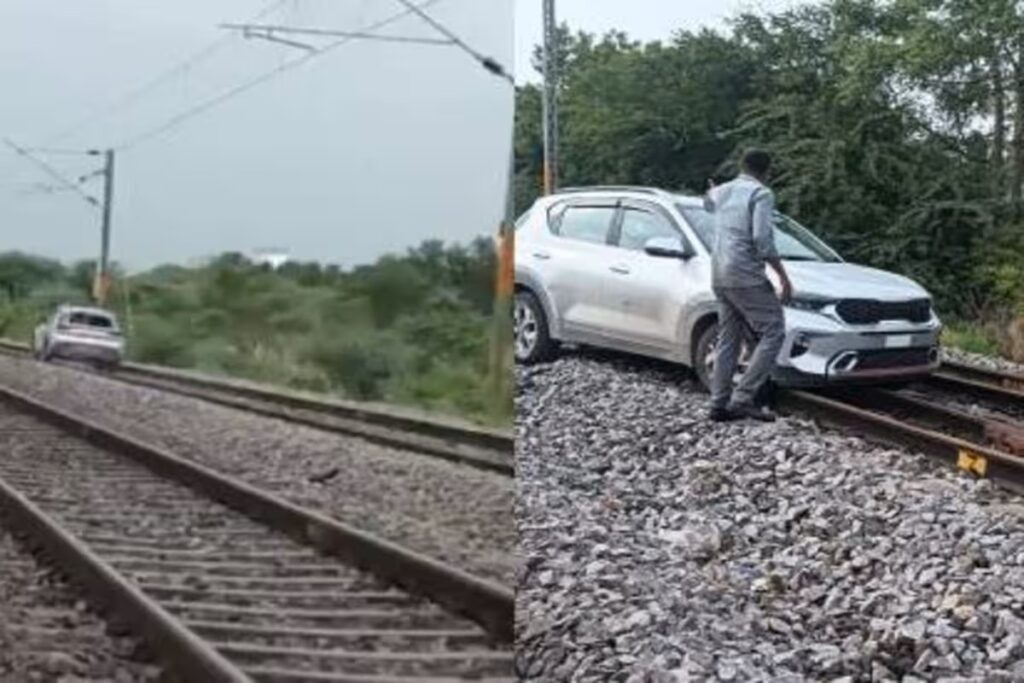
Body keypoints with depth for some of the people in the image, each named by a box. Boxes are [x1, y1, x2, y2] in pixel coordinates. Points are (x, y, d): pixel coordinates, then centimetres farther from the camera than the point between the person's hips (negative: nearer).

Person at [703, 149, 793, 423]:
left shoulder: (721, 192, 17)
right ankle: (743, 397, -13)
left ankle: (720, 403, 9)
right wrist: (784, 277, -11)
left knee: (729, 339, 13)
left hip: (719, 276, 8)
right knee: (773, 332, -4)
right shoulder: (761, 194, -6)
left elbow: (708, 203, 42)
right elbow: (762, 240, -17)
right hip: (746, 275, -8)